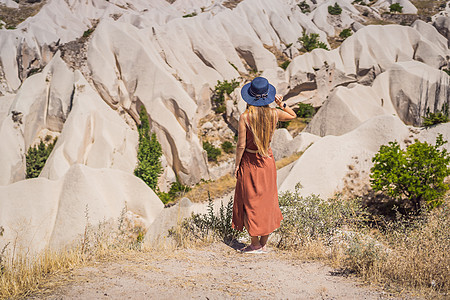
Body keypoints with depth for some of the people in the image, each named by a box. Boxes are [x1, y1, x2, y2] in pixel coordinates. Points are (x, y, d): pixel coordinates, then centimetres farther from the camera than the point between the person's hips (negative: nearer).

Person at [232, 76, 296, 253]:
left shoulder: (245, 117, -18)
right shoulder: (273, 114, -7)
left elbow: (241, 145, -15)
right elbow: (293, 115, 14)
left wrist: (237, 165, -3)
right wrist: (281, 103, 1)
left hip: (249, 161, -3)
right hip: (267, 162, 3)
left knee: (250, 201, 8)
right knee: (267, 200, 13)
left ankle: (255, 245, 13)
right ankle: (263, 244, 20)